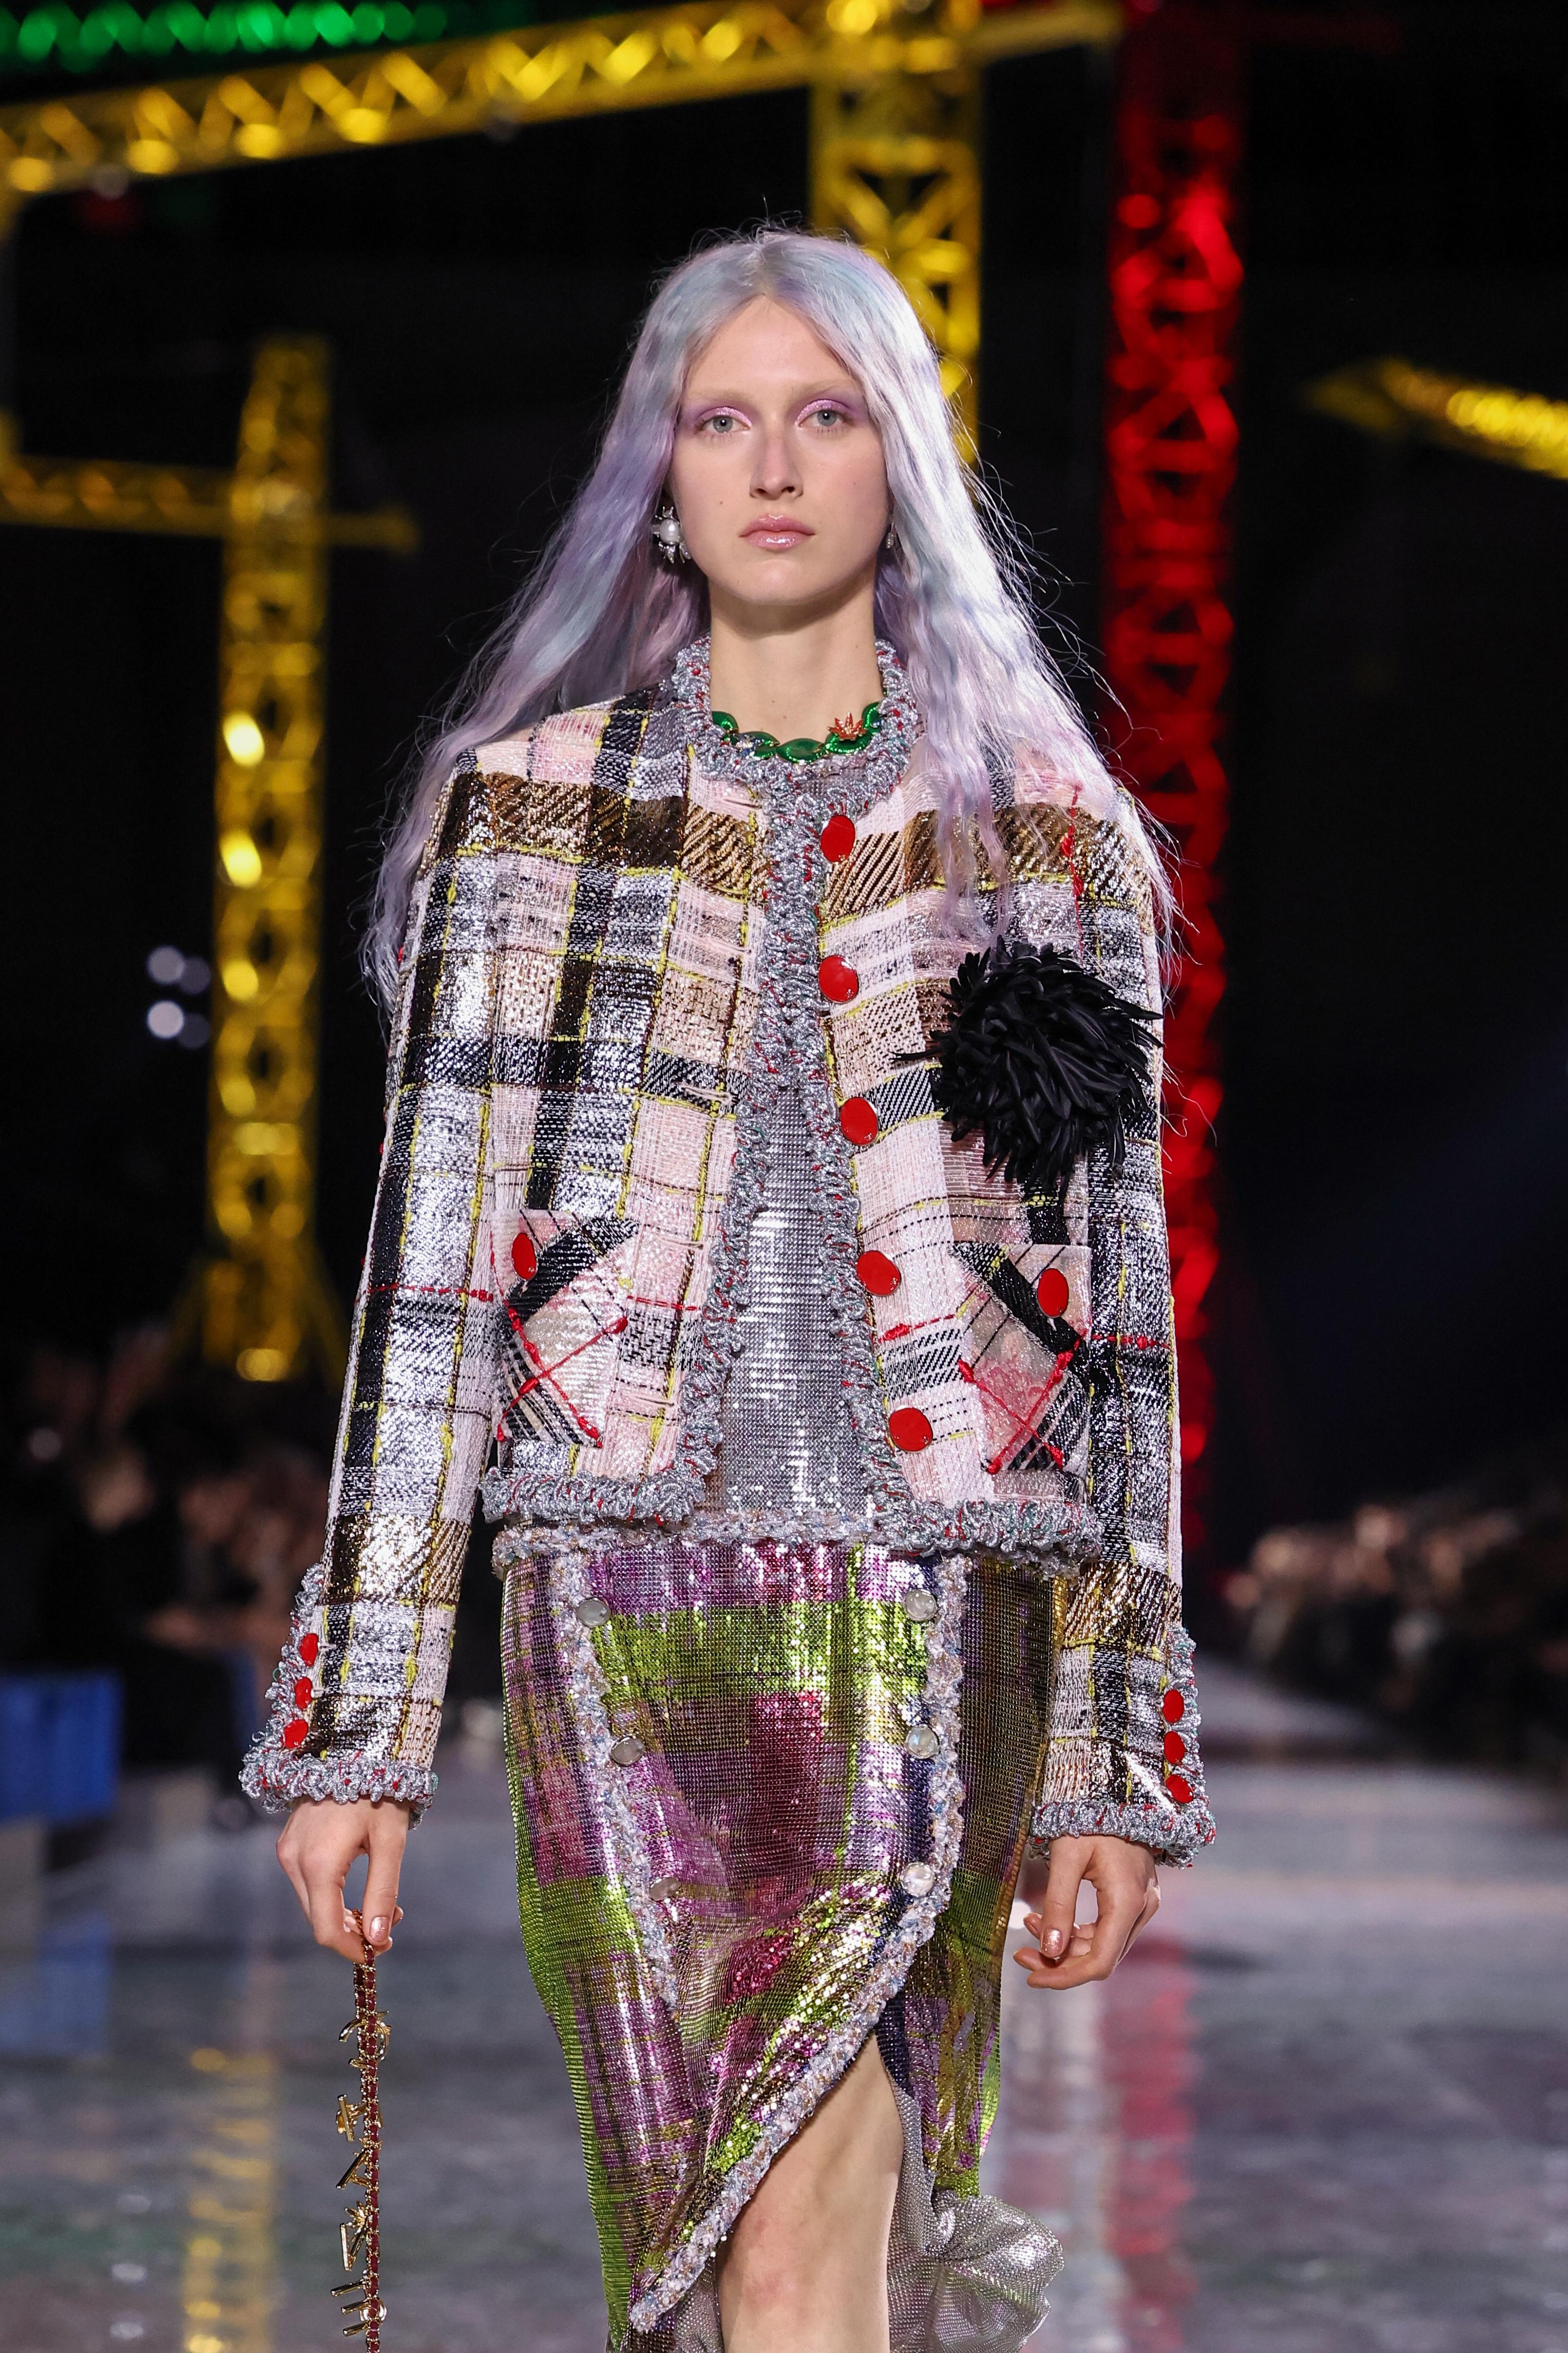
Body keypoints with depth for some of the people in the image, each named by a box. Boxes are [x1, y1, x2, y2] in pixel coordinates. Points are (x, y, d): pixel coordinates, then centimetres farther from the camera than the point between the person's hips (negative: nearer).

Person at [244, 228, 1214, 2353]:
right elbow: (431, 1263, 6)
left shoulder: (1052, 835, 8)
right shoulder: (528, 803, 8)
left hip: (933, 1611, -1)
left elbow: (1120, 1301, 9)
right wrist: (360, 1718, 1)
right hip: (625, 1599, 1)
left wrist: (1121, 1756, 4)